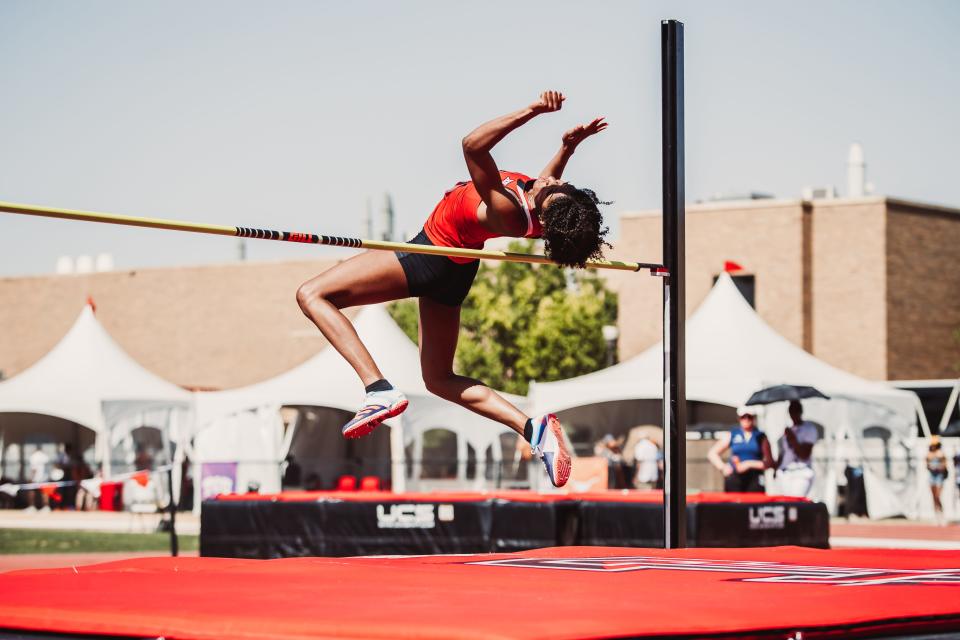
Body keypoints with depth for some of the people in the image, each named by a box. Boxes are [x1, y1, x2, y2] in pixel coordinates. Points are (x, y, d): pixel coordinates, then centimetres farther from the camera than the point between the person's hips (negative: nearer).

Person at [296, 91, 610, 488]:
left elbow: (472, 145, -45)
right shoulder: (546, 209, -16)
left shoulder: (507, 212, -37)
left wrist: (532, 112, -45)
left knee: (312, 295, -4)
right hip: (457, 269, 8)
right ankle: (533, 427, 7)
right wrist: (569, 145, -3)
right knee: (440, 379, 23)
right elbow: (548, 181, 11)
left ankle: (380, 390, -17)